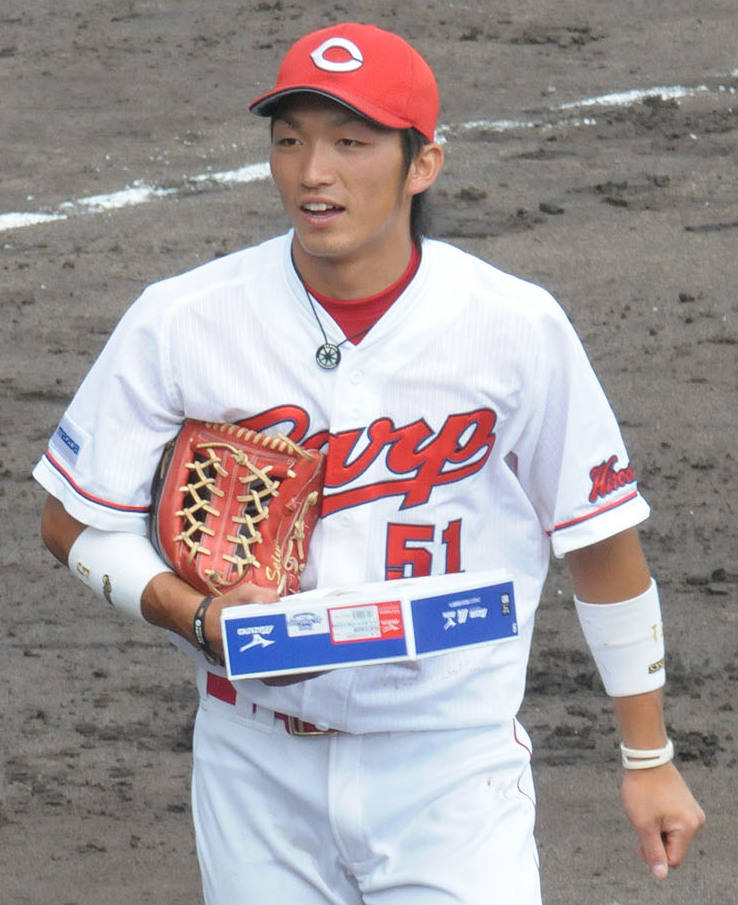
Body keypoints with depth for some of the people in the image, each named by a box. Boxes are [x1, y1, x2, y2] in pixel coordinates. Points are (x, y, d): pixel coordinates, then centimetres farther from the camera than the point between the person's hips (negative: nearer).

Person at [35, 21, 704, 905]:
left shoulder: (516, 327, -8)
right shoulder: (181, 323, -7)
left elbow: (600, 536, 2)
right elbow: (73, 520, 1)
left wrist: (648, 759, 5)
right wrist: (199, 615, -17)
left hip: (453, 771, -2)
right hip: (257, 771, 2)